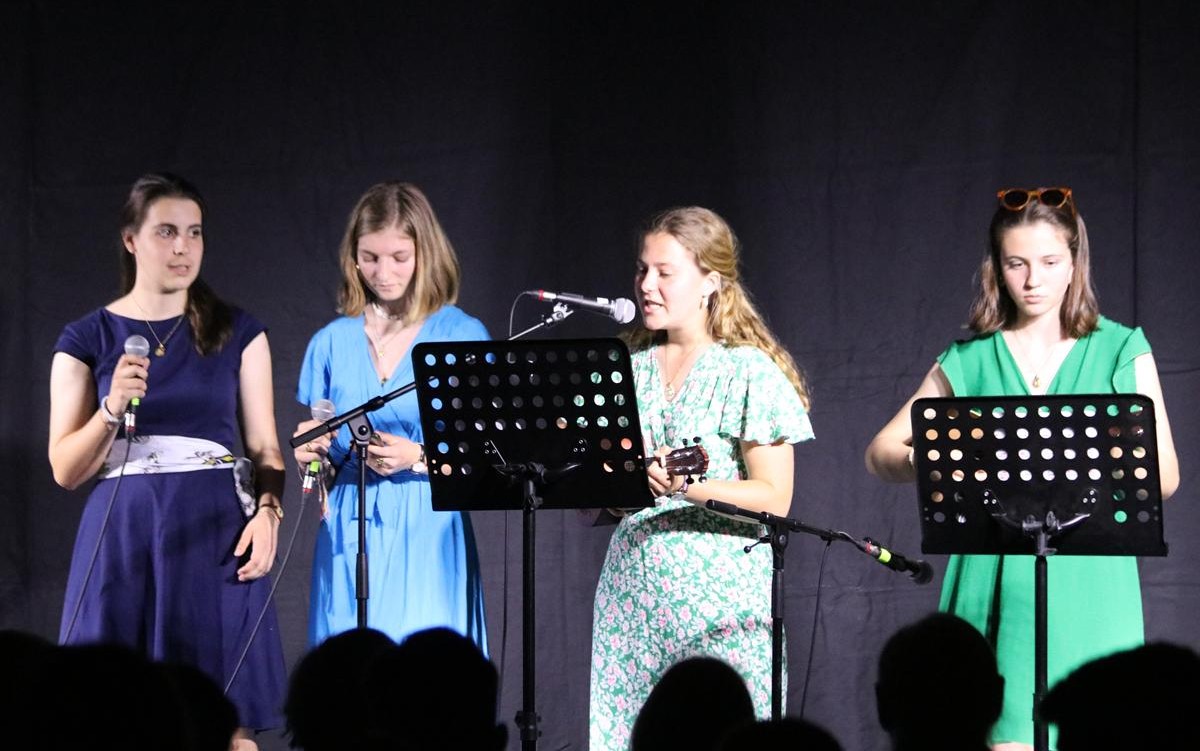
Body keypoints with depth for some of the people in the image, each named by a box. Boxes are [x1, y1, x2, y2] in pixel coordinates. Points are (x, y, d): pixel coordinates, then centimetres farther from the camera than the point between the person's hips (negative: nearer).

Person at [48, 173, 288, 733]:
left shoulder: (238, 333, 9)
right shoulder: (87, 340, 6)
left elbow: (265, 448, 8)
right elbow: (65, 470, 3)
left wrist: (267, 513, -10)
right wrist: (113, 408, -13)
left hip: (217, 535, 0)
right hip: (124, 536, 0)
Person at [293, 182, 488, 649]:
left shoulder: (463, 337, 1)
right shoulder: (332, 342, 11)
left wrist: (418, 458, -16)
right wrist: (314, 456, -5)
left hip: (429, 536, -3)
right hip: (350, 537, 3)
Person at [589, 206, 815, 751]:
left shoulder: (750, 373, -2)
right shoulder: (628, 370, 13)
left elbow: (774, 498, -8)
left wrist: (689, 487, -22)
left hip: (719, 591, -5)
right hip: (630, 590, 5)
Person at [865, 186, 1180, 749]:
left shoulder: (1122, 352, 7)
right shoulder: (968, 363, 10)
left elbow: (1165, 477, 2)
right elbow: (880, 452, 11)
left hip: (1089, 582, 0)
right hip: (998, 582, 0)